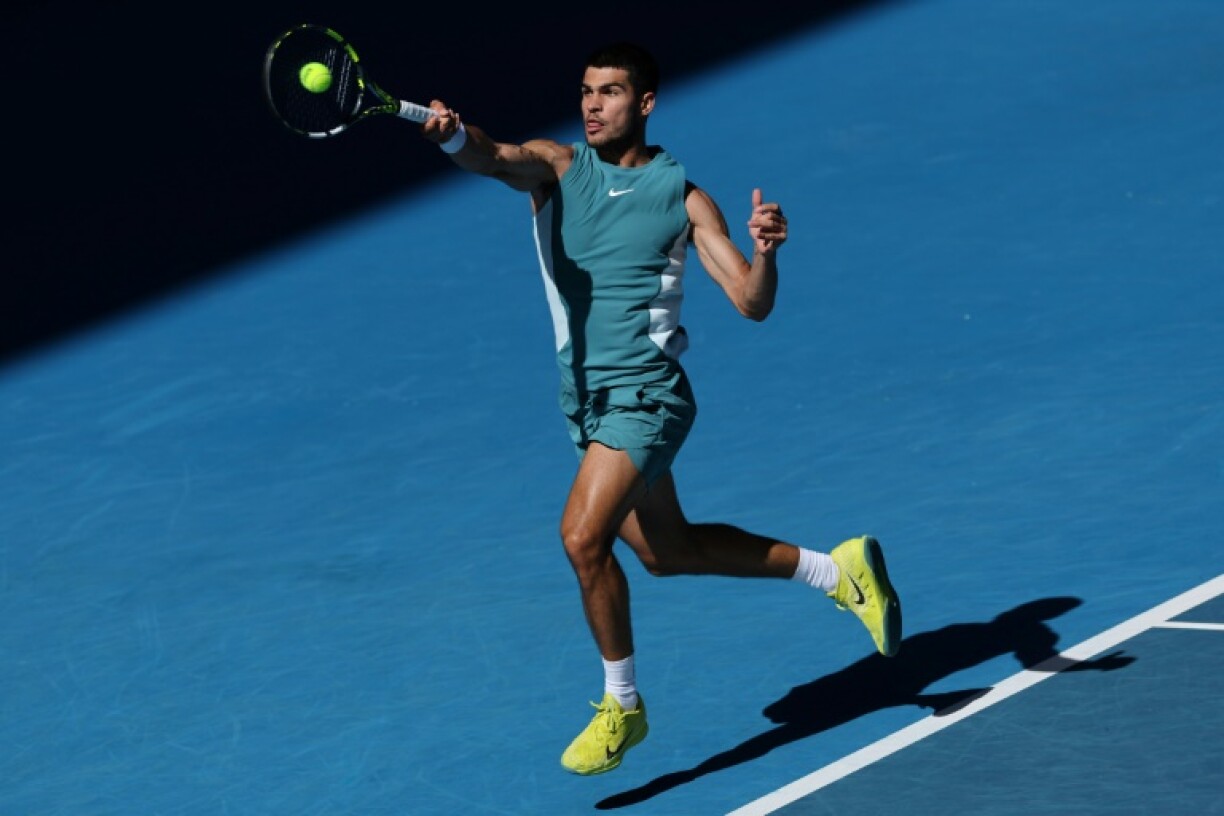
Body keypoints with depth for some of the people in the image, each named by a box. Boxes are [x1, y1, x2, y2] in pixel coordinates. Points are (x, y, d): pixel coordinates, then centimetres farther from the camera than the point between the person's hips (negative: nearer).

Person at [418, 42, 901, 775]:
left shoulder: (684, 199, -4)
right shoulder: (556, 168, 2)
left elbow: (753, 305, -8)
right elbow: (492, 157, -23)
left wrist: (765, 251, -29)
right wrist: (452, 135, -46)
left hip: (646, 392, -6)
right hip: (585, 398, 6)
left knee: (583, 536, -22)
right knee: (664, 551, 20)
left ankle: (622, 705, -3)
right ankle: (835, 570, 37)